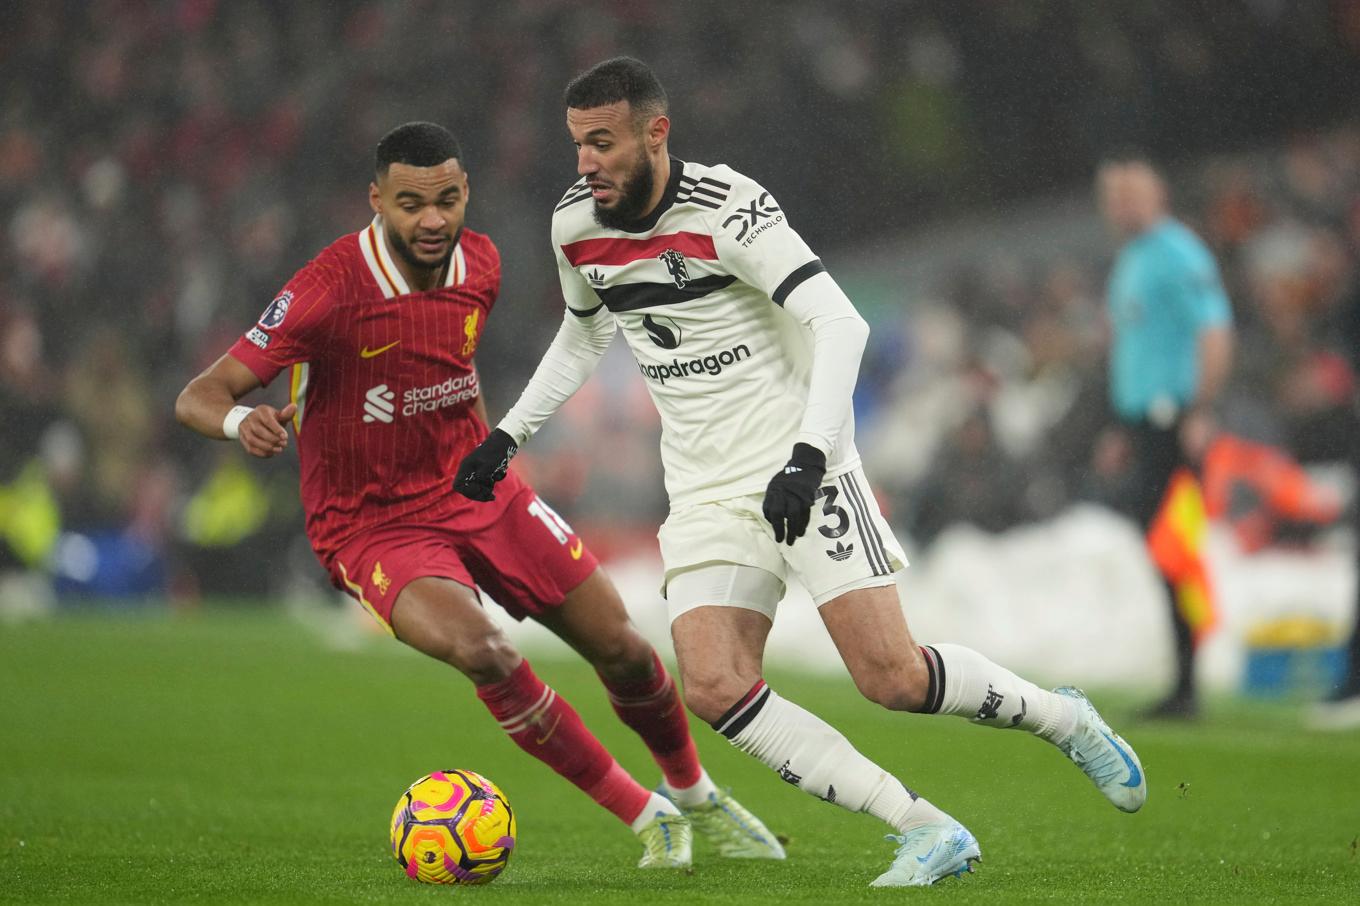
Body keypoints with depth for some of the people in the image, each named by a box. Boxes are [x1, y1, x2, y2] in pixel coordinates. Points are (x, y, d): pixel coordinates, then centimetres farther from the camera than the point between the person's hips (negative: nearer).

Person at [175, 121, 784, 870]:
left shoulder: (479, 266, -3)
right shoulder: (330, 291, -23)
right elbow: (199, 395, -24)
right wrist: (241, 422, -45)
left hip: (476, 492, 6)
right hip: (374, 525, -6)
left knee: (622, 649, 4)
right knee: (482, 651, -31)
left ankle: (697, 800, 36)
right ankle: (647, 818, -14)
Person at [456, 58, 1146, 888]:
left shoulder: (727, 209, -16)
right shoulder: (576, 228, 3)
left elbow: (841, 324, -21)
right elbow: (582, 339, 24)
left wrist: (808, 454, -29)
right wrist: (509, 435, 18)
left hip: (800, 470, -6)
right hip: (706, 494, 6)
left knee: (893, 677, -15)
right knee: (714, 688, -16)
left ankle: (1064, 718, 15)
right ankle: (929, 834, -12)